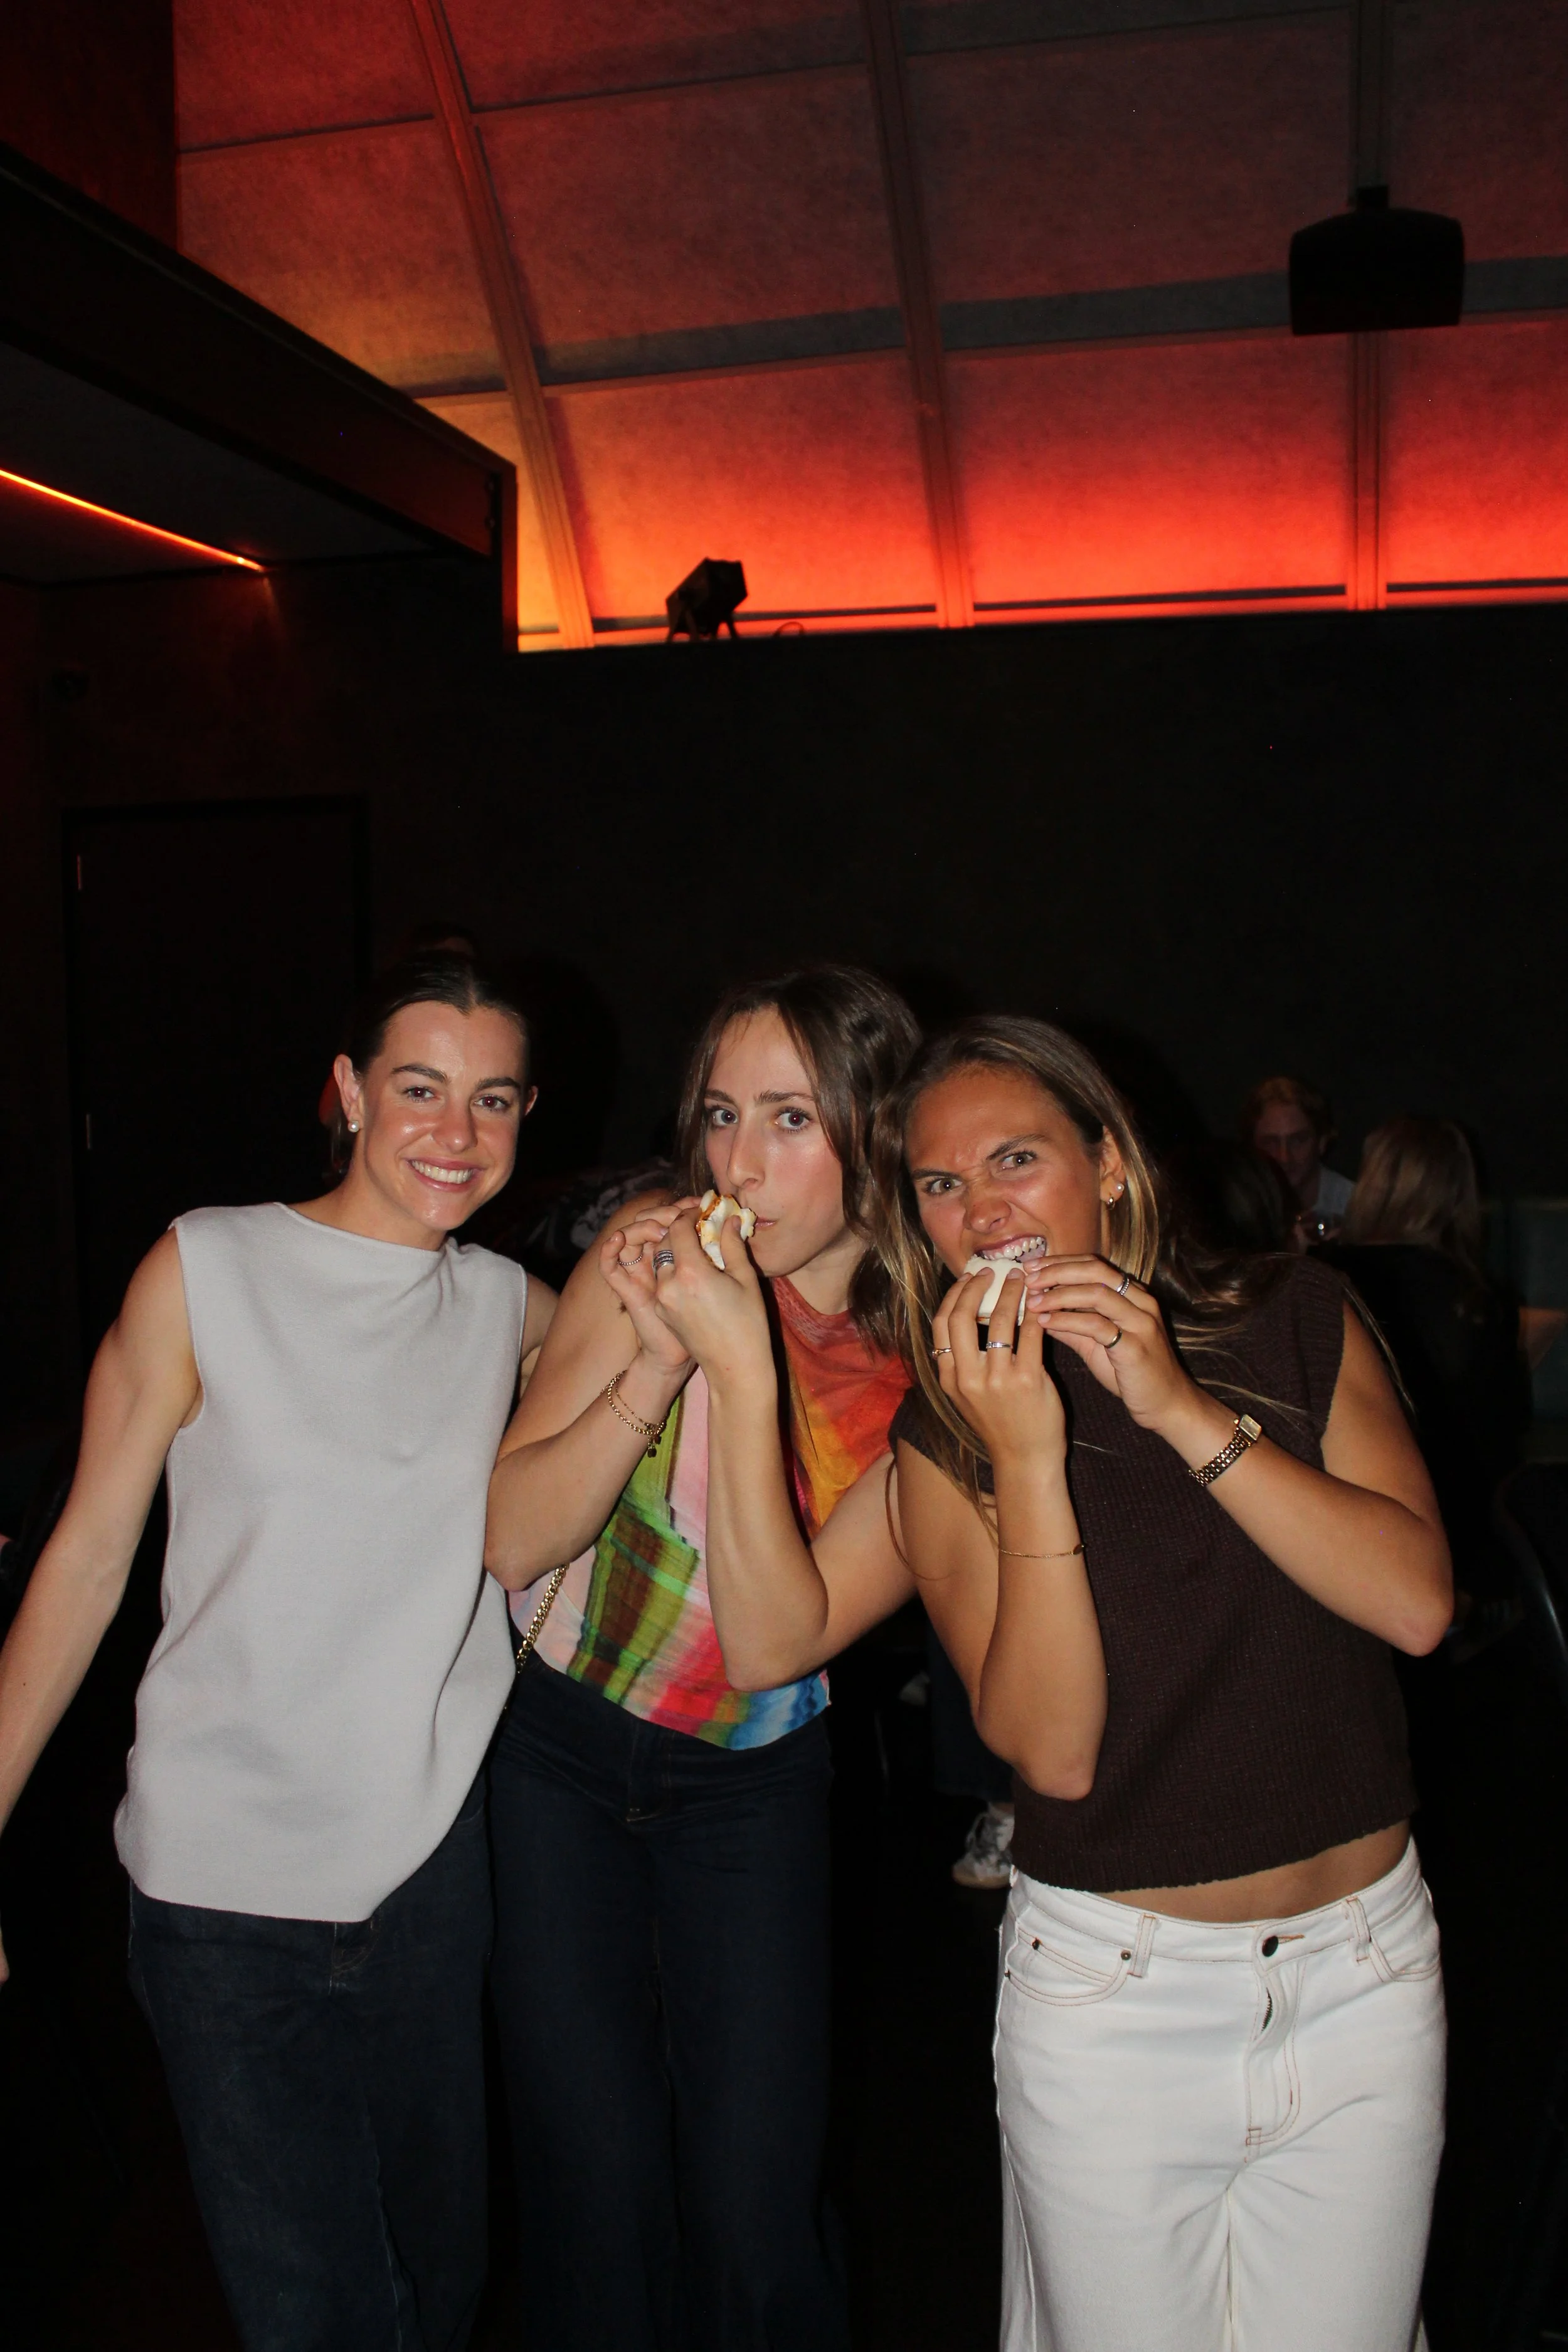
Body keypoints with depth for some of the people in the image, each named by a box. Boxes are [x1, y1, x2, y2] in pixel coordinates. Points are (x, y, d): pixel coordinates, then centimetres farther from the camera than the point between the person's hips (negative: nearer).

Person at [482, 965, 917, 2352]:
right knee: (599, 2188, 8)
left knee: (758, 2212, 5)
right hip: (562, 1753, 0)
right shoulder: (655, 1256, -16)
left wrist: (749, 1367, -31)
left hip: (757, 1782, 1)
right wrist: (658, 1365, -31)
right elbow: (514, 1540, -16)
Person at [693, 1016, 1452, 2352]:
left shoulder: (1295, 1319, -3)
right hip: (1110, 1989, -1)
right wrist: (1027, 1459, -26)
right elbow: (1052, 1748, -16)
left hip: (1366, 1968, 1)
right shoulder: (946, 1430, -6)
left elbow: (1418, 1601, -15)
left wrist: (1182, 1410, -22)